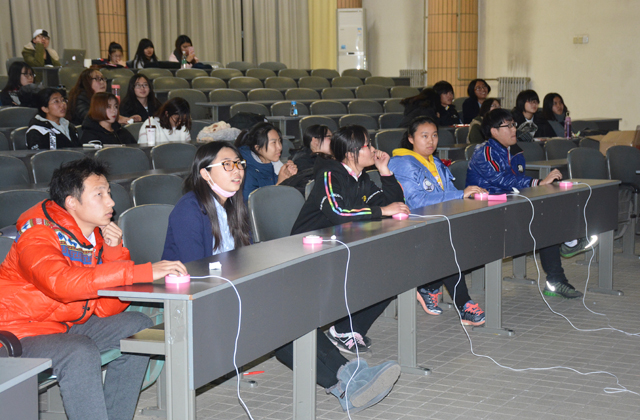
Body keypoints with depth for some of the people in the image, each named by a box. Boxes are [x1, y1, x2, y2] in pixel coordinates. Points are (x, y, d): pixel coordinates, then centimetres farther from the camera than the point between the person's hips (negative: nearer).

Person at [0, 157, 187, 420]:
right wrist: (145, 272, -43)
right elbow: (62, 282, -42)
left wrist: (114, 252, -14)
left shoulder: (96, 235, 3)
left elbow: (107, 309, 1)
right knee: (80, 353, -33)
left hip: (66, 325, 9)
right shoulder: (37, 235, -19)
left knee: (139, 327, 1)